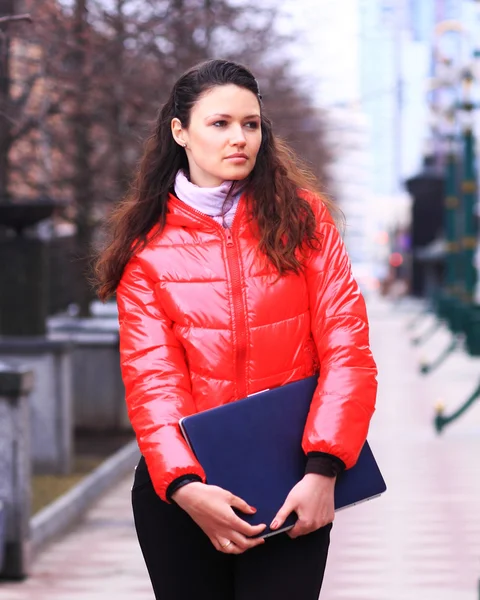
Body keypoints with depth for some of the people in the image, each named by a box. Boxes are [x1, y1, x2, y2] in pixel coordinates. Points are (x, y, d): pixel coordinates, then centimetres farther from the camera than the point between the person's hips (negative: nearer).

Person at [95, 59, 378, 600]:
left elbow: (345, 344, -5)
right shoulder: (147, 246, 2)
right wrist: (184, 487, -22)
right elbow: (152, 378, -7)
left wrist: (322, 470, -16)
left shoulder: (301, 216, 2)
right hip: (181, 492, 1)